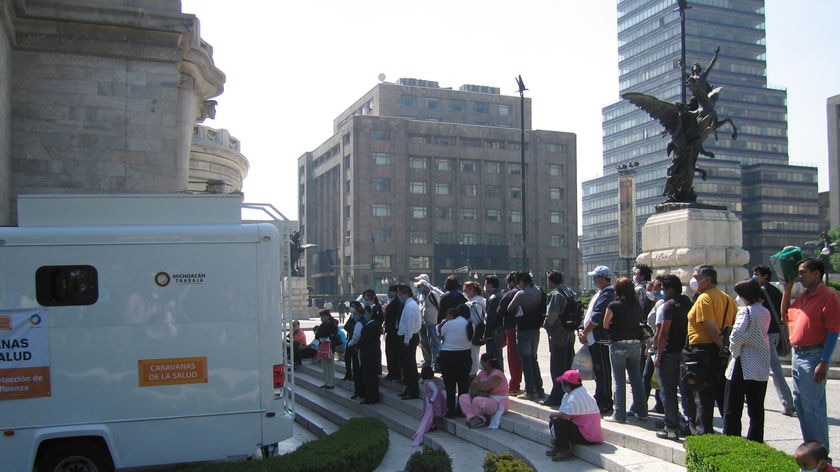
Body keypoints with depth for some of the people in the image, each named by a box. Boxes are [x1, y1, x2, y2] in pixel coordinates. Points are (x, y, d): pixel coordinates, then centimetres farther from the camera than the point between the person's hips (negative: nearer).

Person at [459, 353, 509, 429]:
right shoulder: (483, 372, 8)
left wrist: (476, 383, -10)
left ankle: (481, 419, -8)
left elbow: (485, 387, -31)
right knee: (463, 397, -2)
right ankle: (472, 417, -21)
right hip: (486, 400, 9)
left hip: (498, 404, -9)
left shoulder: (497, 375, -19)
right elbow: (472, 385, 5)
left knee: (477, 401, -36)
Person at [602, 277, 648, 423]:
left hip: (618, 344, -5)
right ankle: (641, 411, 21)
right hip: (636, 344, 5)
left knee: (619, 380, 0)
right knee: (637, 379, 13)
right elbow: (640, 322, 11)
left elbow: (605, 325, -4)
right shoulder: (637, 305, 5)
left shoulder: (613, 306, -9)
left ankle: (619, 414, 2)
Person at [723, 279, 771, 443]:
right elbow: (762, 334, 15)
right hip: (762, 366, 7)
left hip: (743, 365, -7)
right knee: (757, 410, 13)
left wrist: (734, 350, -14)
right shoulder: (766, 312, 9)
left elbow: (738, 333, -29)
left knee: (732, 411, 0)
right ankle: (756, 443, 17)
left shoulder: (745, 310, -14)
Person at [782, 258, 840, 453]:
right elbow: (786, 317, 25)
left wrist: (824, 363, -20)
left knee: (813, 407, -5)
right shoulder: (803, 297, 14)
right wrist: (786, 291, 16)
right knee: (799, 404, 14)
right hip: (797, 355, 9)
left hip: (813, 356, -9)